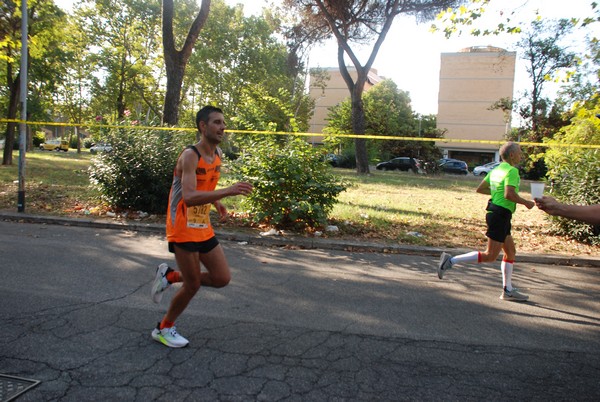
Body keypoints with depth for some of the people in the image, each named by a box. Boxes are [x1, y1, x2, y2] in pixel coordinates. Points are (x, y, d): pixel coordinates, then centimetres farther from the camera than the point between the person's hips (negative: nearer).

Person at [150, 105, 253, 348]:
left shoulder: (217, 154, 6)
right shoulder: (190, 155, -20)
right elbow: (189, 198, -34)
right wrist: (228, 191, -42)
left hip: (203, 228, 8)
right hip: (183, 230, -8)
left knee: (222, 278, 7)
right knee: (193, 285, 1)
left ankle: (170, 276, 24)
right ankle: (163, 329, 25)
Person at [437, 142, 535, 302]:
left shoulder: (495, 170, 13)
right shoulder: (512, 171, -13)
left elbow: (480, 189, 16)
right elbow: (509, 194, -25)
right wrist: (527, 203, -11)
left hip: (494, 212, 10)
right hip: (500, 215, -10)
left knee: (511, 251, 16)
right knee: (490, 256, -7)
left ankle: (508, 290, 20)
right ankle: (451, 260, -10)